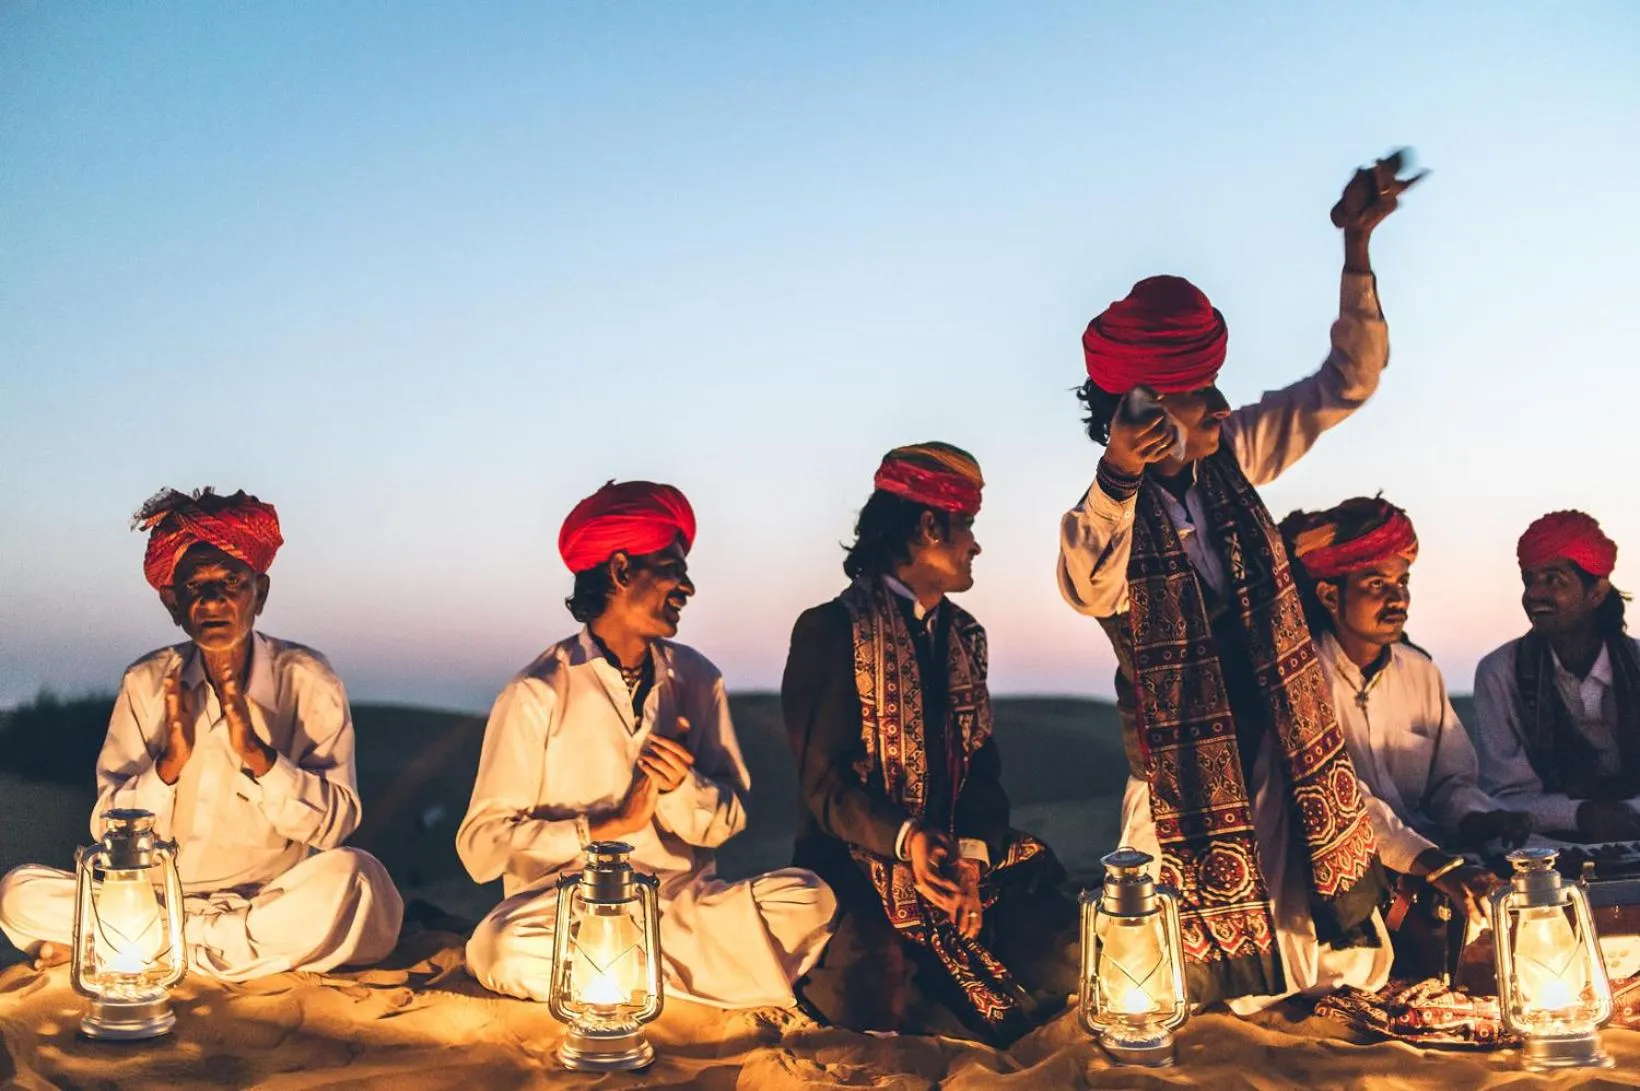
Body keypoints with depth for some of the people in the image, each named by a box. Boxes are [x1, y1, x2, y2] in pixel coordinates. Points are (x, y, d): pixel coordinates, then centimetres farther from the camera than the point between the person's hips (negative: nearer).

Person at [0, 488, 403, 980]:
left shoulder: (305, 679, -6)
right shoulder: (147, 684, 0)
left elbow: (334, 824, -13)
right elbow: (109, 832, -4)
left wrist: (255, 751, -26)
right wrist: (170, 761, -21)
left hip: (278, 894, -1)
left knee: (349, 876, -32)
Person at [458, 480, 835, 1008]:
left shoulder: (696, 678, 8)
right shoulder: (539, 692, -5)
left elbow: (728, 821, 6)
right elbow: (481, 845, -9)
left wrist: (682, 787, -16)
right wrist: (610, 824, -15)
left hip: (684, 901, 3)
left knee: (807, 897, -22)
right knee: (503, 946, -36)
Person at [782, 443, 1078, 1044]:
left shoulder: (964, 636, 15)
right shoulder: (829, 630, -6)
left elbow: (982, 766, 7)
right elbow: (824, 777, -11)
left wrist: (971, 851, -13)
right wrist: (906, 841, -28)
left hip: (961, 852, 6)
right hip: (856, 860, -6)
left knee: (1059, 948, -15)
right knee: (873, 985, -31)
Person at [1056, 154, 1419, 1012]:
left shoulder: (1234, 455, -2)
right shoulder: (1106, 519, -20)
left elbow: (1348, 381, 0)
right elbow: (1090, 591, -43)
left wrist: (1357, 245, -12)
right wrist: (1116, 477, -59)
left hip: (1278, 744, 5)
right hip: (1185, 766, -5)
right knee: (1214, 985, 7)